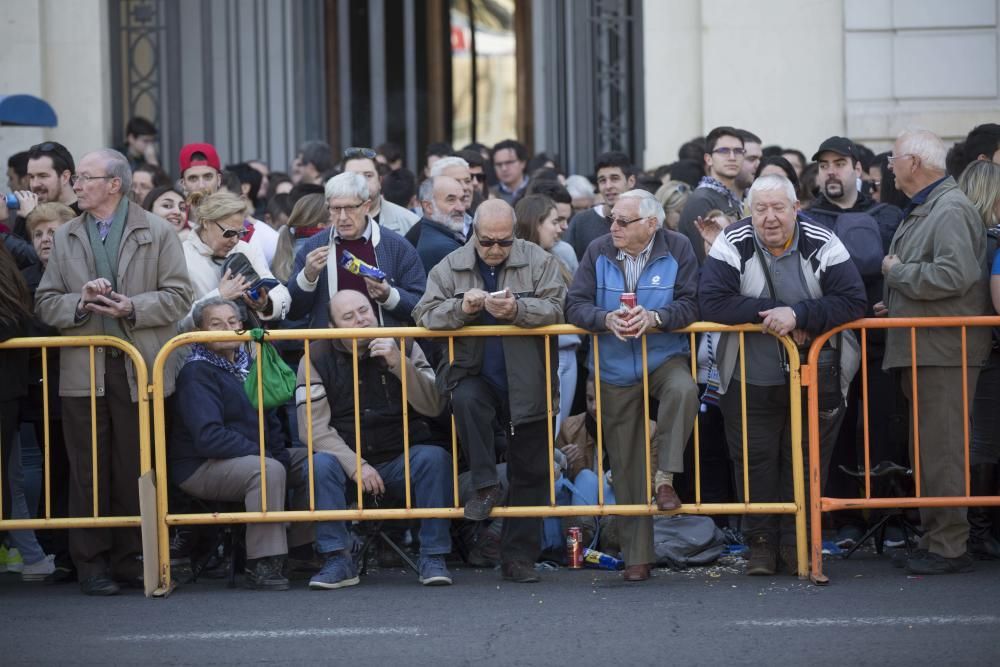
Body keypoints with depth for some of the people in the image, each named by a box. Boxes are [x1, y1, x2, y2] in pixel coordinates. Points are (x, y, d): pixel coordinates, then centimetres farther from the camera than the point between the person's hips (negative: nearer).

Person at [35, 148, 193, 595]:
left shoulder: (157, 233, 4)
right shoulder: (65, 238, 13)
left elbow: (178, 296, -1)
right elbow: (45, 303, 8)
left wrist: (132, 307, -15)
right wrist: (80, 302, -11)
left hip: (139, 371, -2)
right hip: (83, 370, 2)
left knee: (136, 470, 2)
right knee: (89, 471, 1)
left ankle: (129, 558, 12)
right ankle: (91, 563, 7)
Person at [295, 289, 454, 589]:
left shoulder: (403, 346, 3)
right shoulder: (317, 358, 0)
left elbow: (433, 407, -8)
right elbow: (313, 426, -8)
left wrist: (399, 363, -21)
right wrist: (354, 465, -19)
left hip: (400, 459, 1)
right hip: (345, 459, -1)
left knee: (435, 458, -28)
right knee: (319, 464, -31)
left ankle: (433, 557, -21)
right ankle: (337, 561, -25)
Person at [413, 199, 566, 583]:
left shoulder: (539, 262, 0)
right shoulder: (451, 267, 2)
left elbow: (555, 309, -11)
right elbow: (425, 315, -5)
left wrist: (517, 310, -28)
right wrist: (461, 308, -23)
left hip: (526, 384, 0)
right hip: (475, 375, 0)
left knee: (529, 473, 3)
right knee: (466, 400, -36)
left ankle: (518, 558, 11)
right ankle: (485, 486, -22)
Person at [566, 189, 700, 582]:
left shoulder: (677, 249, -5)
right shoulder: (598, 251, -1)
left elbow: (690, 304, -11)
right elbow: (575, 306, -5)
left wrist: (653, 317, -27)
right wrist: (607, 319, -23)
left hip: (665, 357, -2)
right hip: (616, 371, 2)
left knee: (683, 390, -39)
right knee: (627, 468, 3)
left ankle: (665, 477, -26)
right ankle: (637, 556, 9)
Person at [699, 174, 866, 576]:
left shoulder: (822, 246, -7)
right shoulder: (732, 245, -6)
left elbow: (852, 301, -15)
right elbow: (712, 302, -16)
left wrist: (797, 314, -27)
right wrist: (770, 314, -22)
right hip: (750, 381, 0)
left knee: (807, 461, 4)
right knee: (754, 461, 4)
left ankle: (798, 543, 15)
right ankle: (761, 543, 15)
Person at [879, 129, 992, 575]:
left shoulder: (950, 210, -13)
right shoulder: (919, 211, 19)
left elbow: (954, 275, -26)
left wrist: (897, 272, -13)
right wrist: (895, 304, 16)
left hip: (944, 352, -10)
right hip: (921, 349, 10)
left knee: (941, 449, -9)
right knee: (928, 448, 13)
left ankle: (949, 546, -6)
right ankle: (933, 537, 19)